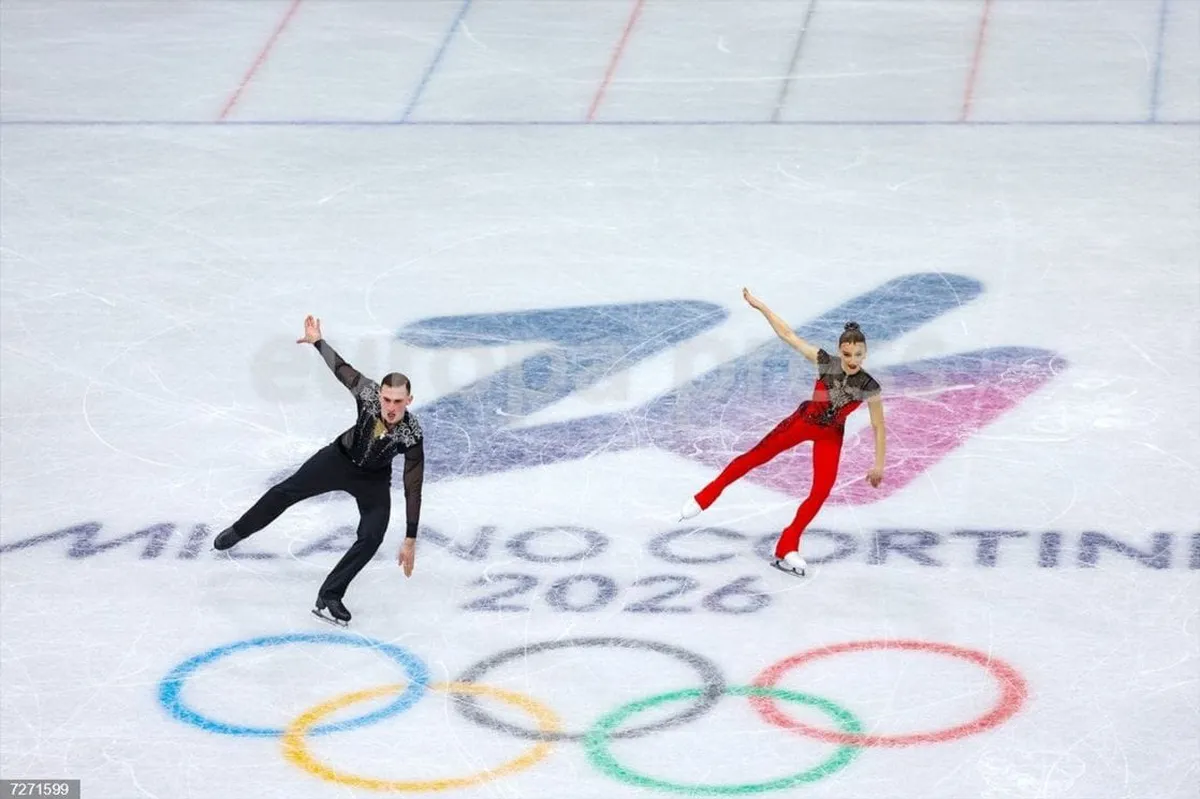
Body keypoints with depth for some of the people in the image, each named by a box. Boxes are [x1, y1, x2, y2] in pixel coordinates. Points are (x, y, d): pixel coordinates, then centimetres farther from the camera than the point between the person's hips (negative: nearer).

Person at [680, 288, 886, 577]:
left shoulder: (869, 387, -23)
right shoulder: (825, 363, -24)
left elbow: (878, 426, -11)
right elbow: (787, 335, -19)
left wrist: (879, 465, -7)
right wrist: (759, 305, -19)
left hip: (830, 435, 0)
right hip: (803, 420, 0)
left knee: (822, 491, -8)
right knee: (755, 457, 4)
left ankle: (787, 549, 7)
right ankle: (704, 498, 22)